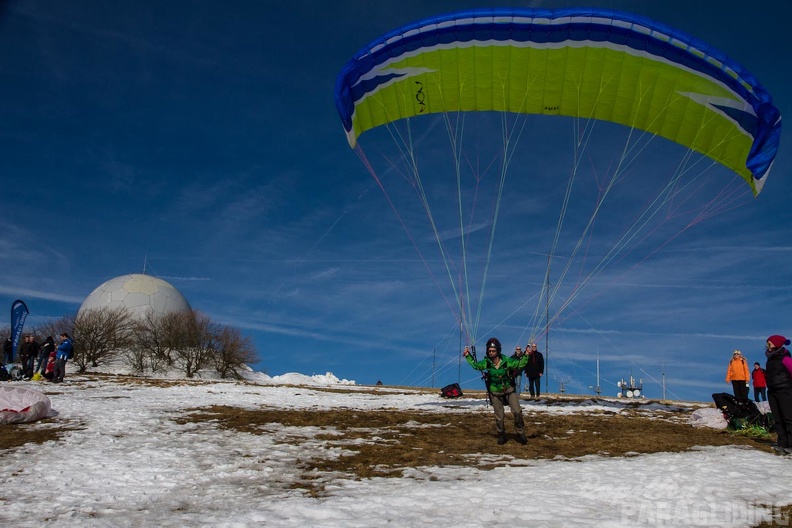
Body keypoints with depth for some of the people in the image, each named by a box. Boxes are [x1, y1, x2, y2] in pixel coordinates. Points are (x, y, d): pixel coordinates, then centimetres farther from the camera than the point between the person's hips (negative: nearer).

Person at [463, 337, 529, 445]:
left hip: (509, 390, 0)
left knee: (517, 412, -11)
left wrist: (526, 355, -15)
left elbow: (520, 363, -1)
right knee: (499, 417, 5)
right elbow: (475, 365, 9)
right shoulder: (486, 362, -9)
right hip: (495, 393, 1)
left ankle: (521, 434, 7)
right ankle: (501, 436, 27)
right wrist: (467, 356, 1)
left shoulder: (506, 361, -12)